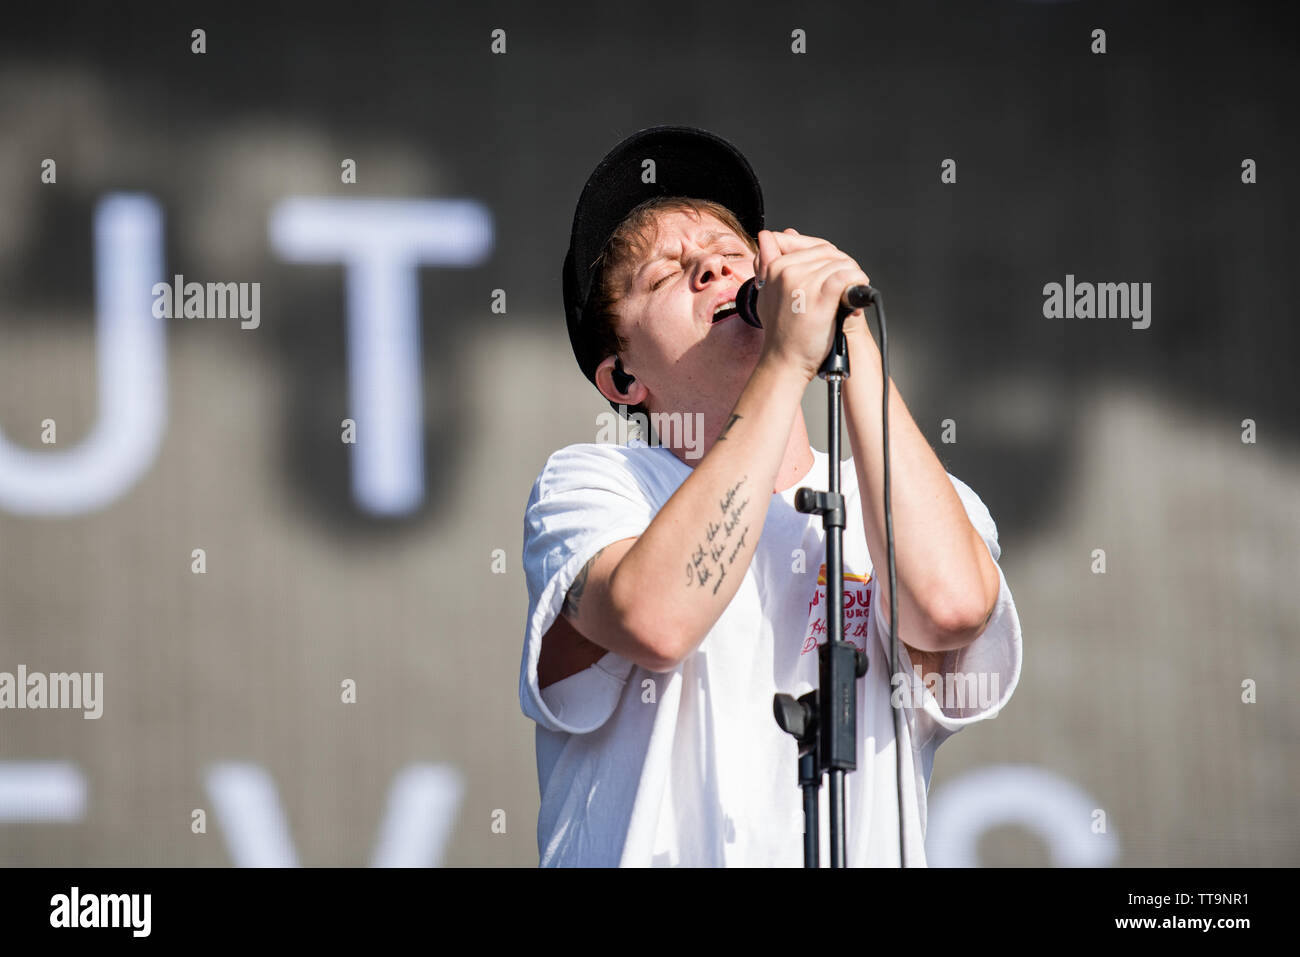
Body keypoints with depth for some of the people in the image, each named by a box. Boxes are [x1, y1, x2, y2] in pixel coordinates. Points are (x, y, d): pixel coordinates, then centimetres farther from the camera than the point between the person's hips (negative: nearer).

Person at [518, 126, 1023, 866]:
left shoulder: (923, 505, 15)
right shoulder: (592, 486, 9)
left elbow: (950, 604, -9)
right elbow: (655, 619, -13)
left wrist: (852, 340, -2)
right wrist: (788, 360, -8)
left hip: (862, 855, 2)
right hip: (652, 856, -2)